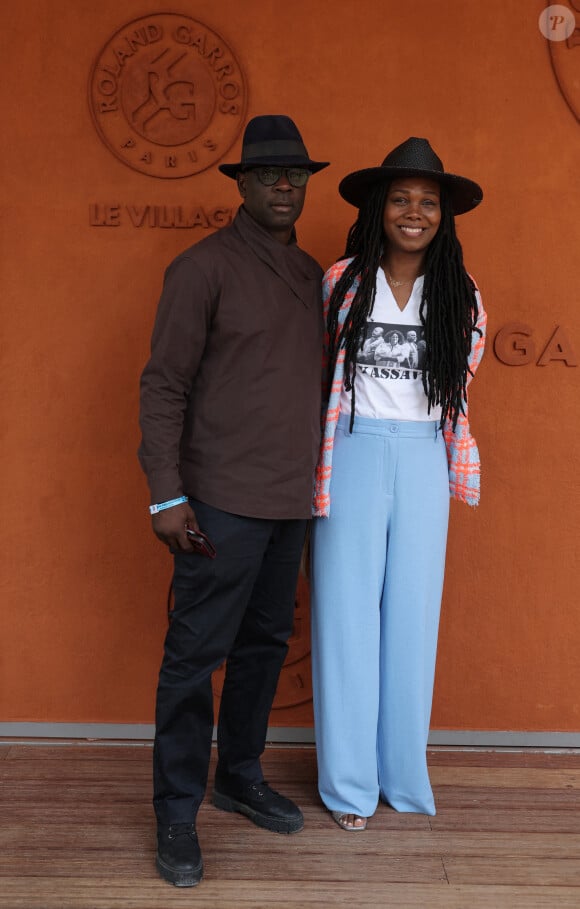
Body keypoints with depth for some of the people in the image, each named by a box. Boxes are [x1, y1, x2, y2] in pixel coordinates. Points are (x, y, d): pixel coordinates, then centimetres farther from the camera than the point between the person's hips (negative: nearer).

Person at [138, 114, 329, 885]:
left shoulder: (311, 275, 13)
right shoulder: (205, 266, -8)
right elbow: (163, 384, -10)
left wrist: (316, 475, 14)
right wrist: (167, 495, -16)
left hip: (291, 501, 7)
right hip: (224, 501, -7)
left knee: (266, 642, 15)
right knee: (197, 654, 0)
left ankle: (240, 778, 31)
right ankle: (177, 813, 13)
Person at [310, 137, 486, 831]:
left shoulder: (460, 297, 6)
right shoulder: (341, 282, -1)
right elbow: (316, 369, 9)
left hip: (423, 463, 2)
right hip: (353, 456, -2)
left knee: (413, 615, 7)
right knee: (348, 612, 2)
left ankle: (403, 775, 22)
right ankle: (350, 783, 15)